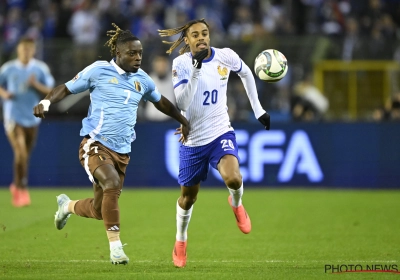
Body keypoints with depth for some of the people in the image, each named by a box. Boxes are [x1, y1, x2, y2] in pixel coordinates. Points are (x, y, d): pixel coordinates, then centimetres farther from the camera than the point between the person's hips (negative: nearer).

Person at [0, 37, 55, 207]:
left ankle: (16, 186, 35)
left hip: (32, 118, 3)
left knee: (25, 155, 13)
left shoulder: (41, 69, 0)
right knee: (20, 153, -16)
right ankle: (23, 192, -14)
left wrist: (36, 85, -18)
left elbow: (50, 91, 0)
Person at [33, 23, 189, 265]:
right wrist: (46, 102, -13)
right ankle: (115, 245, -21)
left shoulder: (142, 79, 10)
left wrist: (183, 121, 32)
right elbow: (67, 88, 3)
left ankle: (67, 205, 43)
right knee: (112, 183, -33)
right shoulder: (99, 71, -3)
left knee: (98, 210, 6)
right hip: (95, 145, -5)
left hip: (121, 152, 5)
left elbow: (161, 102, 28)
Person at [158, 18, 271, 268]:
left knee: (233, 178, -28)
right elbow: (181, 103, -24)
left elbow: (246, 74, 15)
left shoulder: (226, 57, -7)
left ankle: (237, 204, 9)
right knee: (188, 195, 13)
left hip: (221, 133, 0)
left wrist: (258, 109, 15)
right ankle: (181, 240, 41)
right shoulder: (181, 63, -13)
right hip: (192, 139, 0)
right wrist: (196, 68, -32)